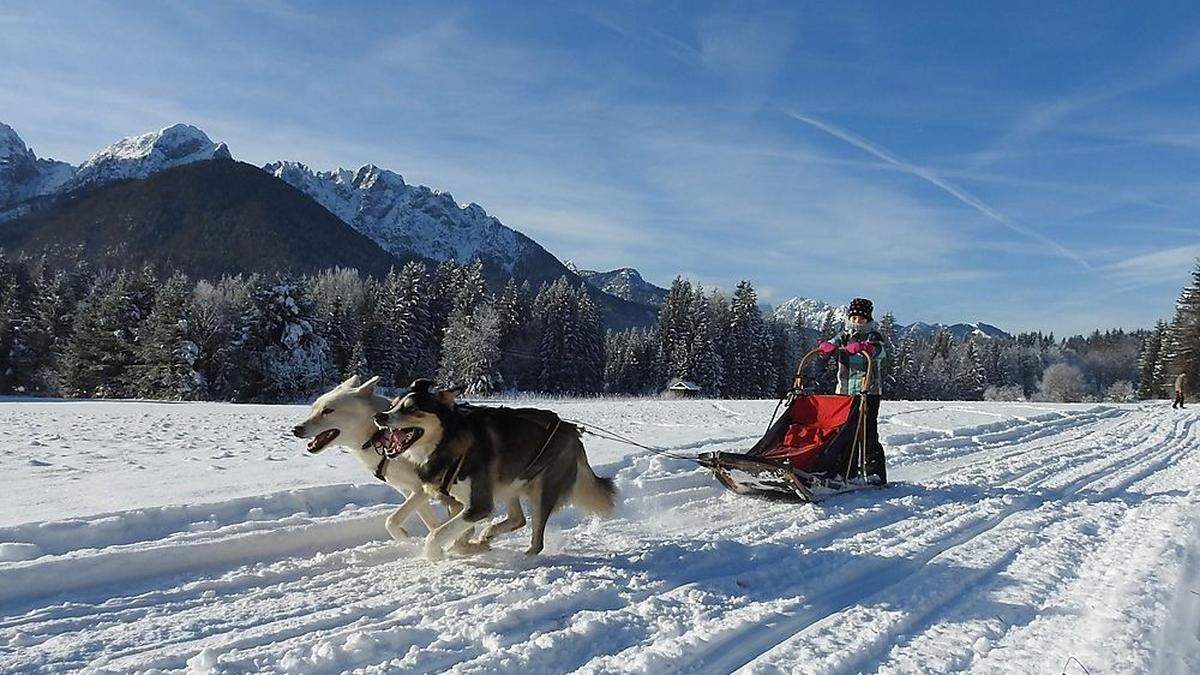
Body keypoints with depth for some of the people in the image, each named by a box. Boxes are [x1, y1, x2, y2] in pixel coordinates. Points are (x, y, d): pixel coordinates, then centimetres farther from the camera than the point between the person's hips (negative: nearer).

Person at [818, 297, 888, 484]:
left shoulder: (873, 337, 4)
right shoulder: (844, 336, 17)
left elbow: (880, 351, -17)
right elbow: (833, 344, 0)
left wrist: (863, 347, -39)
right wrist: (828, 346, -26)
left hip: (868, 392, -4)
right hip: (845, 391, 5)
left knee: (868, 432, -10)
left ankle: (876, 473, -5)